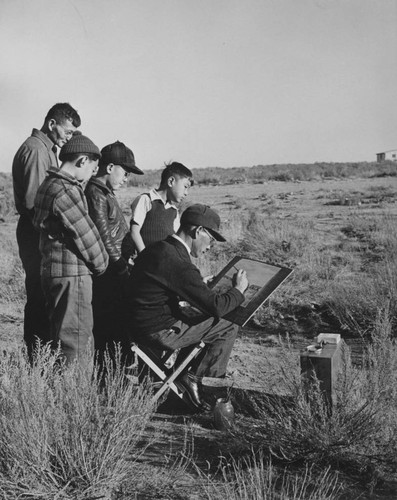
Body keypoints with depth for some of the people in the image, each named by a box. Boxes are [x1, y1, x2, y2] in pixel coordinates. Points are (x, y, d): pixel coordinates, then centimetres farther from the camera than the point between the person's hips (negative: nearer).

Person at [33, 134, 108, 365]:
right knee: (74, 345, -3)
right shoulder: (66, 191, -18)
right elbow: (86, 233, -14)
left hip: (53, 269, 10)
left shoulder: (50, 184, 14)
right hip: (72, 274, -10)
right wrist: (102, 263, 0)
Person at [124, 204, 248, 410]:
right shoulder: (179, 263, -24)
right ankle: (196, 378, 9)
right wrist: (238, 289, -3)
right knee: (227, 329, -1)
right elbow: (216, 306, -20)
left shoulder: (158, 248, 5)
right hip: (160, 333, -9)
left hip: (139, 326, 10)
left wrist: (201, 285, 18)